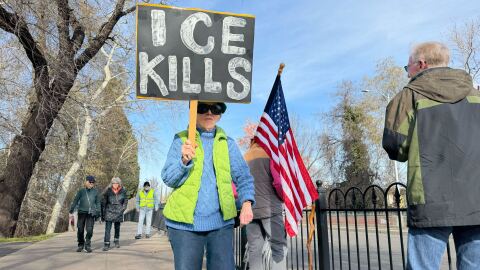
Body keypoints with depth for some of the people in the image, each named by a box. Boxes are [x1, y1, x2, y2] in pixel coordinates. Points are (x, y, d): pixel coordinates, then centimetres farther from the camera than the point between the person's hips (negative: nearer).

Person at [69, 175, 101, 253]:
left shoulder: (95, 192, 6)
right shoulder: (81, 191, 4)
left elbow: (98, 203, 12)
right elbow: (75, 201, 5)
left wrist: (98, 214, 12)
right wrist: (71, 212, 0)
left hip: (91, 213, 0)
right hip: (82, 212, 0)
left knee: (89, 230, -10)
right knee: (80, 230, 3)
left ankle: (88, 245, 8)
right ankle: (81, 245, 22)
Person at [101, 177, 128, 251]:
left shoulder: (123, 191, -3)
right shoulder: (108, 191, -7)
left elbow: (125, 201, 11)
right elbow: (103, 202, 0)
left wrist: (123, 209, 1)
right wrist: (103, 214, 0)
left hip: (118, 212, 2)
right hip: (109, 211, -2)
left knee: (117, 228, 14)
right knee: (107, 229, -9)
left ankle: (116, 241, 34)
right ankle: (106, 244, -5)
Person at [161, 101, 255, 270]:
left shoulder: (227, 142, 7)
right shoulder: (181, 140, 3)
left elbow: (243, 176, 6)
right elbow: (168, 179, -2)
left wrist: (247, 203, -11)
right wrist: (184, 161, -21)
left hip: (221, 222, 2)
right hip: (185, 222, -1)